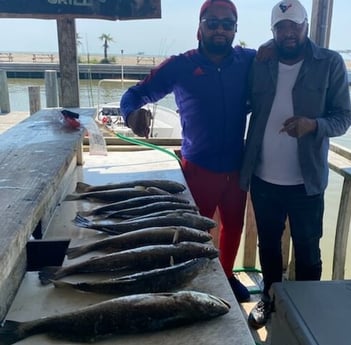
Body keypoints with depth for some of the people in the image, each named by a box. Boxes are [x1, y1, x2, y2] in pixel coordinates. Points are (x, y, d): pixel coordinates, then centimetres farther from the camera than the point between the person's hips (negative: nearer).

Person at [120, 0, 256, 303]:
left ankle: (227, 275, 48)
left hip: (237, 167, 4)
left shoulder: (250, 61, -3)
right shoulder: (180, 66, -10)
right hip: (199, 169, -3)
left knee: (234, 226, 21)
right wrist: (133, 113, -33)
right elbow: (134, 94, -10)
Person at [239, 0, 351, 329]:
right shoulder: (259, 64, 2)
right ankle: (269, 298, 40)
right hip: (263, 178, 3)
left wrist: (314, 124, -25)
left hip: (306, 180, -2)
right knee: (268, 244, 18)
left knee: (307, 249, 12)